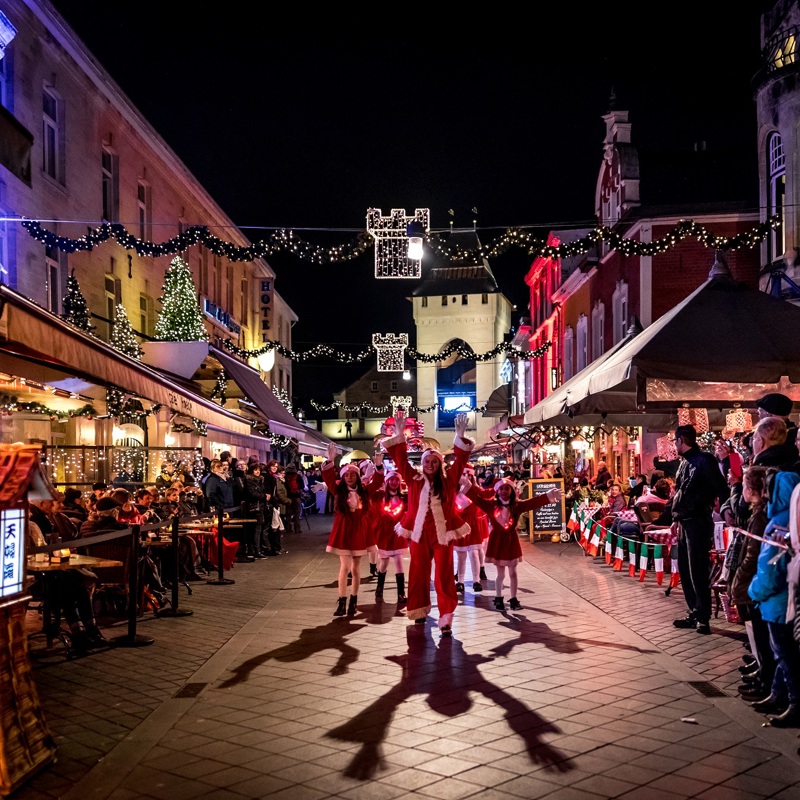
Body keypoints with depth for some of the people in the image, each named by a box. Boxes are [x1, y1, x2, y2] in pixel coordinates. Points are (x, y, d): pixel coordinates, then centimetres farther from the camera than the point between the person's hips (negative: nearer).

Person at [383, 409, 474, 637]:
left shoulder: (448, 480, 1)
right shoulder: (414, 480, 2)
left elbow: (460, 460, -5)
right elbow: (401, 460, -2)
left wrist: (460, 436, -17)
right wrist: (399, 434, -11)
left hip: (442, 533, -1)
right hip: (419, 533, 1)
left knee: (444, 575, -2)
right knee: (418, 574, 11)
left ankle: (446, 618, -2)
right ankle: (420, 610, 27)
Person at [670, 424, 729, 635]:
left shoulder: (704, 460, -11)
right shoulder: (685, 463, 17)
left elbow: (720, 489, -15)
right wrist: (676, 519, 22)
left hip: (698, 522, -9)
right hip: (685, 522, 9)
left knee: (697, 570, -8)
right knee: (685, 570, 12)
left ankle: (703, 617, -2)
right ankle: (694, 612, 19)